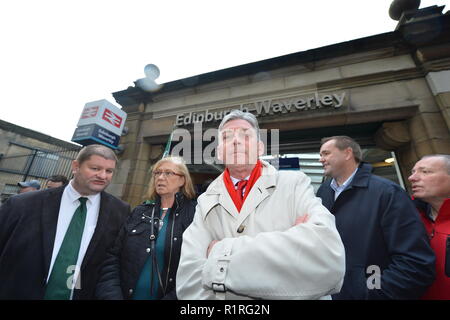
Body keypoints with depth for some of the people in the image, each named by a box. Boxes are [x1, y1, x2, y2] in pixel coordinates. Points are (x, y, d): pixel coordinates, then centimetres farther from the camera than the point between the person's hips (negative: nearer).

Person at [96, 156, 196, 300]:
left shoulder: (194, 215, -14)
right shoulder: (139, 212, 0)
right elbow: (111, 258, -2)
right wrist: (112, 295, -13)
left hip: (167, 296, -3)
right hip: (127, 295, 4)